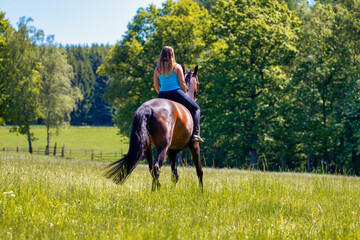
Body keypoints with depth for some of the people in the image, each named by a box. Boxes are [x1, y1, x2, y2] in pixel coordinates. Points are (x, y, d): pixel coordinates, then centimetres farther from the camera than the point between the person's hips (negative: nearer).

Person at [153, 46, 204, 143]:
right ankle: (195, 133, -2)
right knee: (196, 109, 13)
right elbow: (182, 83, -5)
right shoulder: (177, 67, 0)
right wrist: (184, 94, 11)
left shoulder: (157, 69, 7)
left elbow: (156, 86, 9)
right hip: (176, 93, -3)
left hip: (162, 95, 3)